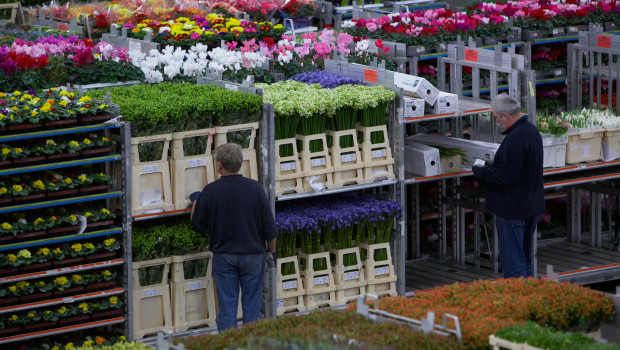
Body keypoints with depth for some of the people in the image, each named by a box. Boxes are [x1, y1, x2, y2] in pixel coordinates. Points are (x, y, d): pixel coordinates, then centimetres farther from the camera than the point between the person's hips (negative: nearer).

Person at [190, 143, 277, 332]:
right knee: (252, 307, 7)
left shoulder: (210, 191, -9)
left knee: (227, 308, 4)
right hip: (253, 254, 1)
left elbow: (197, 226, 0)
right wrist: (271, 251, 11)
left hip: (224, 256, -1)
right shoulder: (254, 188, -6)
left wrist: (195, 201, 17)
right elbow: (269, 226, -3)